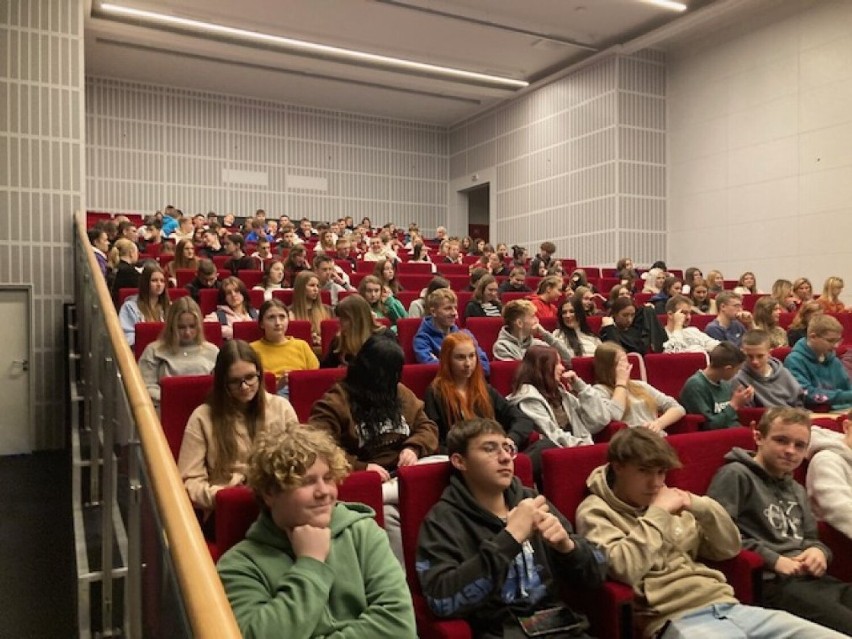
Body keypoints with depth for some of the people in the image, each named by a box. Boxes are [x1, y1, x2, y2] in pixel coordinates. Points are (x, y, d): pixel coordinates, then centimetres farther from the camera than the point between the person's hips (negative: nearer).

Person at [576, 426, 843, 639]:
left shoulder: (666, 500, 17)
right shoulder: (595, 511, -2)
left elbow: (728, 549, 18)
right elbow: (624, 569, -19)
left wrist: (702, 507, 1)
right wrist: (658, 513, -11)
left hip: (725, 605, 7)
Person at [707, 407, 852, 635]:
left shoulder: (797, 490, 27)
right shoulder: (735, 475, -3)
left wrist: (818, 550, 5)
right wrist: (772, 559, -15)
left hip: (810, 578, 9)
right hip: (770, 582, -9)